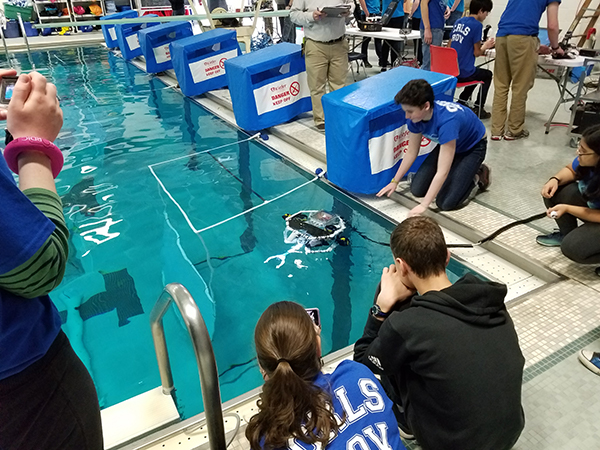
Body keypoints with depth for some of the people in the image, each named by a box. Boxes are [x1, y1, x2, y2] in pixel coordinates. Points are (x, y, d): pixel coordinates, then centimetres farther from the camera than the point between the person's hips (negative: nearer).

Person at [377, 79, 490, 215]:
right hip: (448, 144, 7)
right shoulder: (415, 116, -21)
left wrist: (424, 205, -40)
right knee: (417, 190, -1)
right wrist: (394, 181, -5)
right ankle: (456, 171, 19)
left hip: (473, 147, -6)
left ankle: (476, 177, 7)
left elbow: (442, 172, -41)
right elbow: (411, 152, -6)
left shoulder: (447, 121, -42)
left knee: (446, 202, -19)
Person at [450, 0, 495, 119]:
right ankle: (478, 109, 17)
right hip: (463, 73, -7)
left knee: (477, 73, 34)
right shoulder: (477, 25, -13)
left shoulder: (458, 22, 9)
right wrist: (485, 46, 10)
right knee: (488, 75, 22)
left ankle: (461, 102, 27)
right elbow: (476, 53, -10)